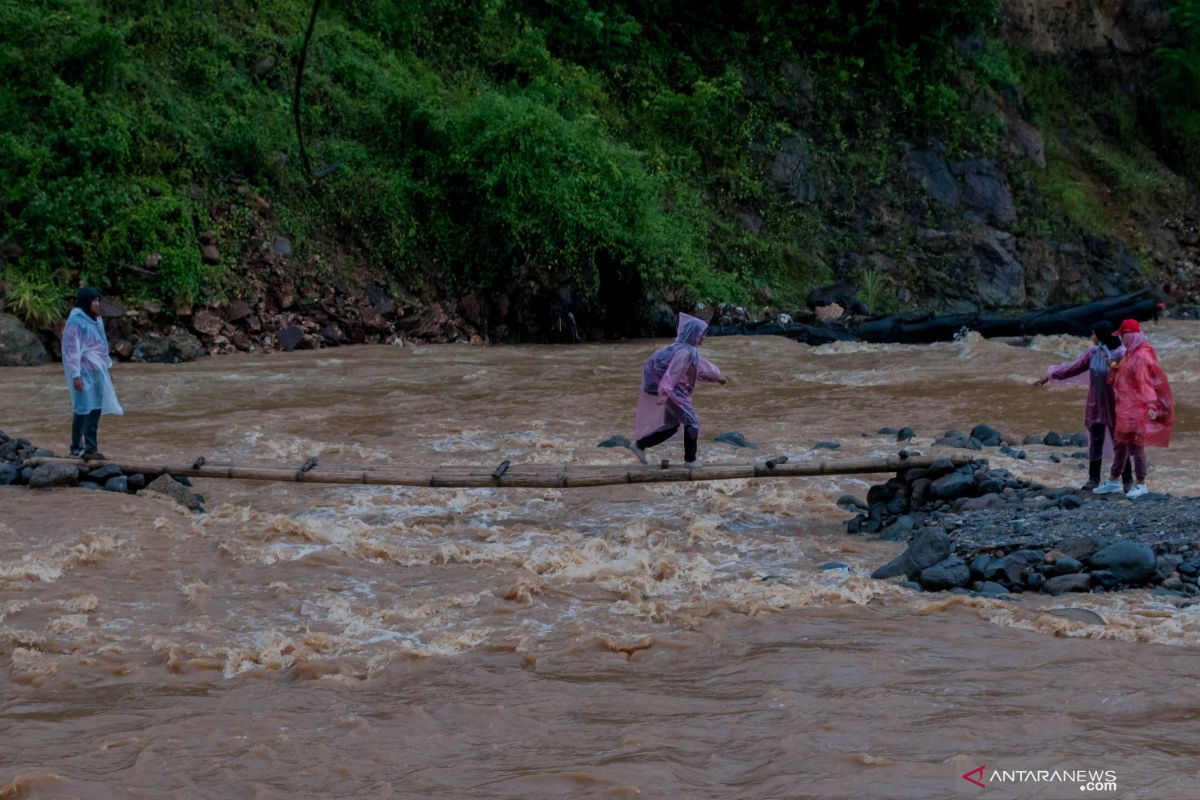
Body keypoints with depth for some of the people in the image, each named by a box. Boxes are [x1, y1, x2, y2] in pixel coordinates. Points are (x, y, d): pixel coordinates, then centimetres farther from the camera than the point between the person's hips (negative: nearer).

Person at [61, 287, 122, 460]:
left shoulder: (96, 320, 12)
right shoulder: (75, 321, -12)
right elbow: (71, 349, -15)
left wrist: (106, 368, 16)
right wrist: (75, 375, -20)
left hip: (97, 370, 8)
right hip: (83, 371, -8)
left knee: (96, 409, 6)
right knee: (84, 408, -6)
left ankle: (90, 448, 9)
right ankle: (76, 449, 2)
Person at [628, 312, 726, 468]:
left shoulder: (690, 350, 11)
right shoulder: (684, 352, -21)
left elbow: (700, 364, 28)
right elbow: (672, 373, -30)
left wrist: (716, 376, 39)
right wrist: (665, 393, -38)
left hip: (678, 392, 10)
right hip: (675, 392, -10)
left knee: (672, 426, 15)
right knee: (692, 422, -1)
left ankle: (640, 445, 18)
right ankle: (690, 460, 8)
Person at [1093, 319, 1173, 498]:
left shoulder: (1142, 356, -17)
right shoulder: (1130, 354, 12)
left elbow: (1145, 382, -24)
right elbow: (1119, 379, 18)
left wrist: (1150, 405, -29)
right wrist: (1114, 368, 0)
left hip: (1136, 409, -10)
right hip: (1125, 408, 10)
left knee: (1135, 445, -5)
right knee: (1121, 444, 16)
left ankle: (1141, 485, 3)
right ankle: (1112, 481, 24)